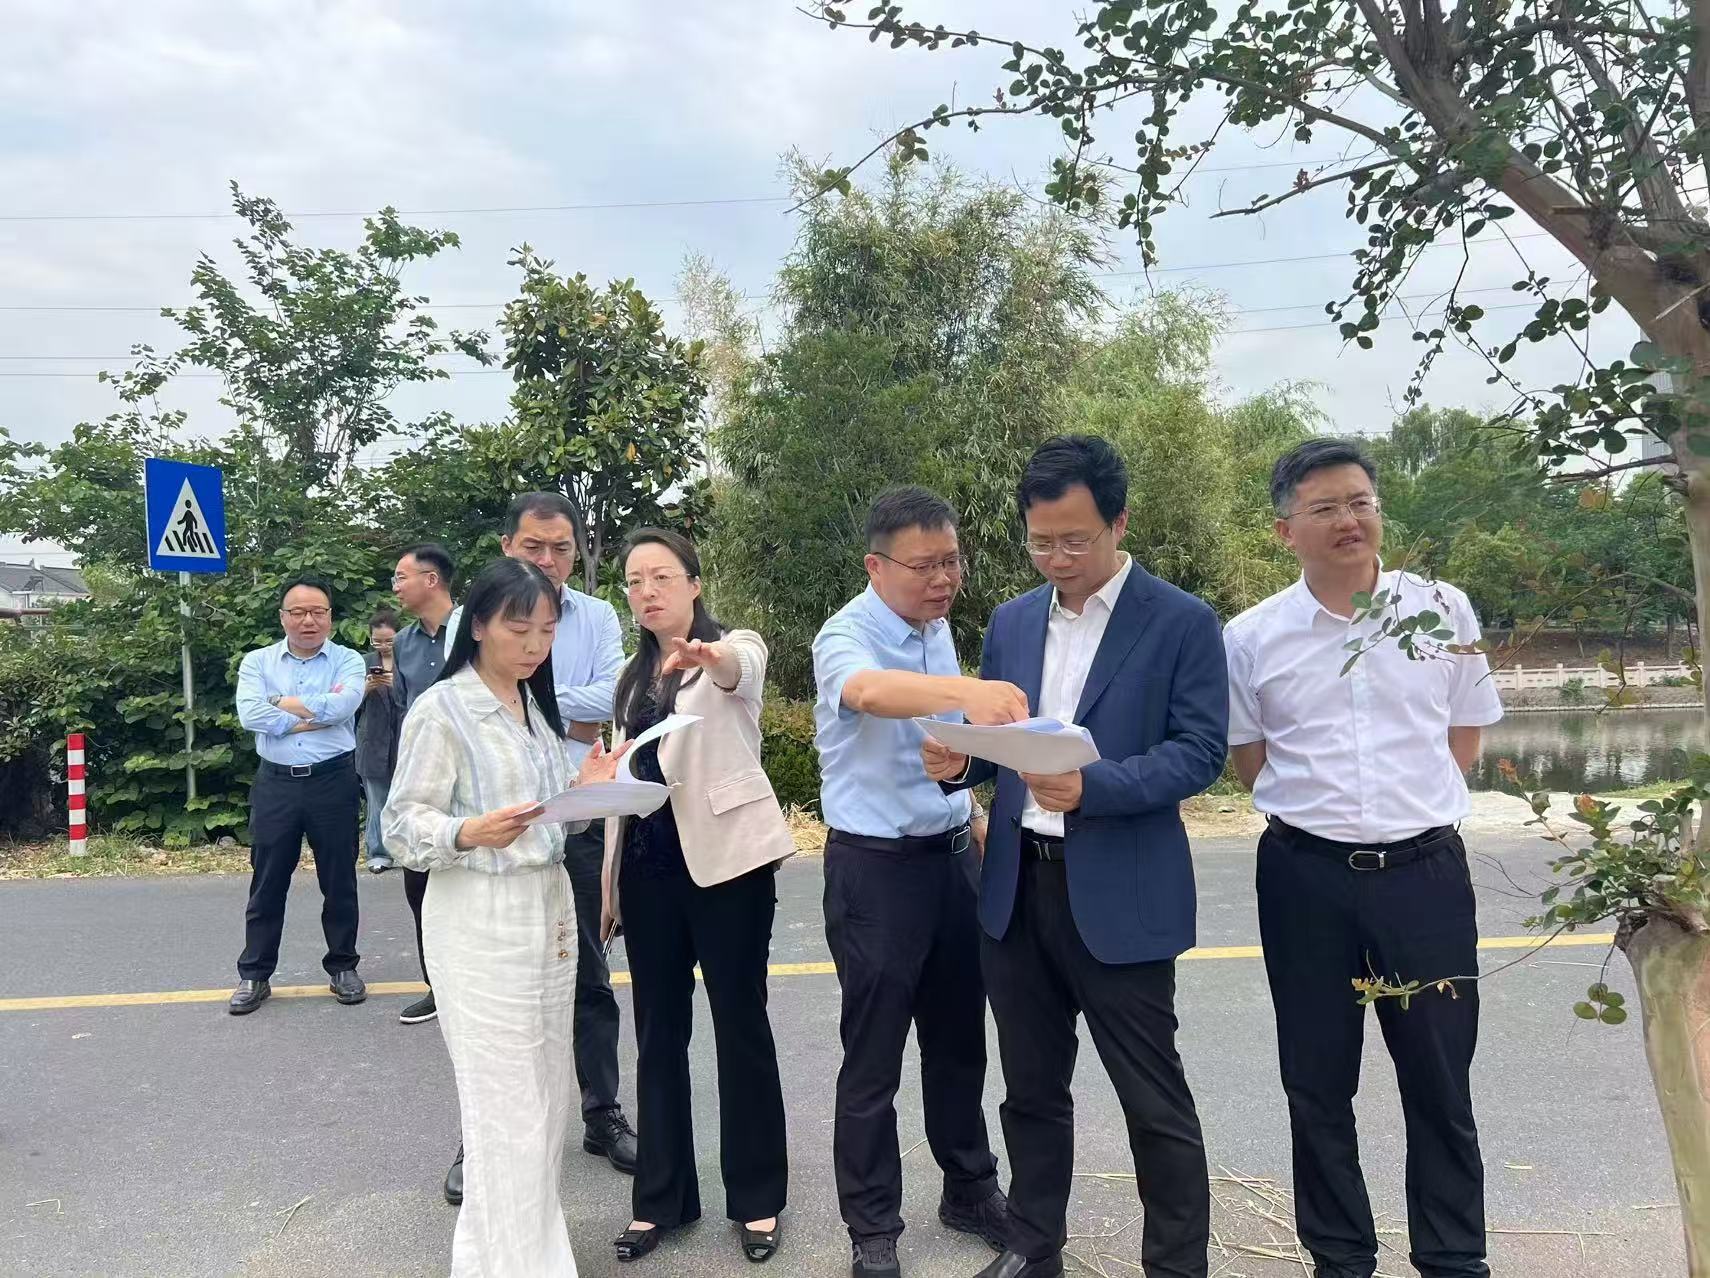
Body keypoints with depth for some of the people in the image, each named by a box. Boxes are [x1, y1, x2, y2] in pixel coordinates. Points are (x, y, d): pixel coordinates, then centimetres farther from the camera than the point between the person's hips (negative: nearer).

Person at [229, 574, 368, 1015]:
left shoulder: (348, 661, 2)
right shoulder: (257, 662, 6)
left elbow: (342, 705, -18)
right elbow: (250, 715, -11)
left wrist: (283, 704, -8)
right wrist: (312, 718, -12)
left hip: (333, 781, -1)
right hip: (276, 784, 1)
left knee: (339, 881, 9)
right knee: (267, 883, 8)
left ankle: (342, 967, 23)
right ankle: (254, 975, 20)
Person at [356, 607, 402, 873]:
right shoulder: (365, 663, 5)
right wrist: (366, 688, -17)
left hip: (403, 741, -1)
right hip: (374, 743, 1)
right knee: (377, 803, 4)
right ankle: (378, 854, 11)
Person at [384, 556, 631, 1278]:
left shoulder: (537, 705, 13)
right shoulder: (441, 710, -10)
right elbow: (403, 827, -11)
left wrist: (581, 791, 1)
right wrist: (470, 833, -29)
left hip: (548, 908, 7)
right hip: (480, 923, -7)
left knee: (547, 1101, 11)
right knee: (508, 1110, -3)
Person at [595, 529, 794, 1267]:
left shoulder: (735, 646, -4)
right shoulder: (634, 677, 14)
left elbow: (741, 670, -31)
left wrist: (708, 657, -55)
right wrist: (611, 880, 14)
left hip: (725, 859, -6)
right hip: (649, 865, 6)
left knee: (741, 1029, 4)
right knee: (658, 1035, 12)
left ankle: (756, 1199, 19)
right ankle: (661, 1197, 25)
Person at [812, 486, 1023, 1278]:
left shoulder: (936, 626, 5)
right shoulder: (847, 636, -18)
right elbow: (870, 690, -43)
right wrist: (968, 691, -60)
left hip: (951, 856, 7)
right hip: (877, 867, -7)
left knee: (958, 1039, 18)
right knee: (874, 1060, 5)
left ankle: (969, 1190, 36)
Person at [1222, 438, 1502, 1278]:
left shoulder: (1444, 610, -1)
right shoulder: (1251, 638, -3)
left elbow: (1464, 739, 11)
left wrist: (1409, 804, 6)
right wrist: (1323, 807, 4)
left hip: (1424, 868, 0)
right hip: (1306, 876, 0)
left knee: (1440, 1082, 11)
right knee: (1317, 1085, 12)